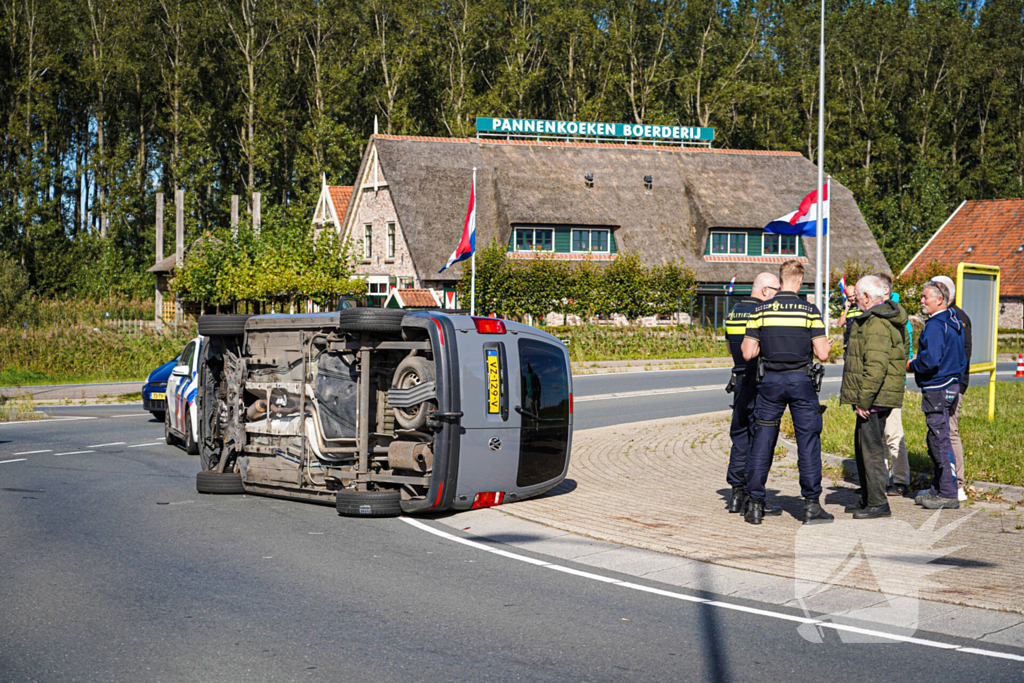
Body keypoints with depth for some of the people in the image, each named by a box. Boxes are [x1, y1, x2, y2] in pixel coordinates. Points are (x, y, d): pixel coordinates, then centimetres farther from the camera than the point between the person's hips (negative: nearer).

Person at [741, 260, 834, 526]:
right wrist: (826, 345, 15)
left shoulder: (760, 310, 1)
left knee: (762, 442, 7)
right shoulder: (809, 310, -5)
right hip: (801, 382, -2)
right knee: (808, 442, 3)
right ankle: (811, 505, 2)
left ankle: (755, 505, 8)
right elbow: (822, 354, -7)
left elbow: (747, 352, 0)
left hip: (771, 382, 2)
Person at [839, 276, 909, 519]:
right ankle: (868, 499, 25)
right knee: (863, 445, 17)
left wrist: (863, 400, -22)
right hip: (875, 396, 11)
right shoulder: (890, 318, 17)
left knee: (871, 447, -6)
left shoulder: (877, 323, -18)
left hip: (873, 398, -11)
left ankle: (878, 503, -3)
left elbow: (876, 366, -25)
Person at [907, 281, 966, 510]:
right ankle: (938, 489, 22)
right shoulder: (955, 323, 14)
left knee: (940, 440, -6)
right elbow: (961, 359, 21)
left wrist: (912, 365, -7)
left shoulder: (935, 325, -17)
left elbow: (930, 361, -24)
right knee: (936, 441, 16)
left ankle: (948, 494, -3)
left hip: (936, 389, -10)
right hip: (951, 385, 10)